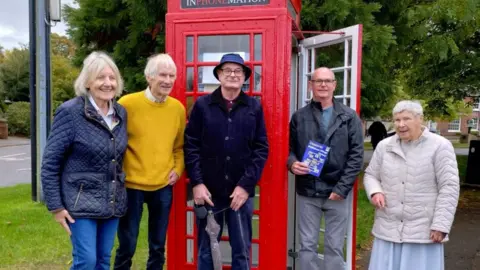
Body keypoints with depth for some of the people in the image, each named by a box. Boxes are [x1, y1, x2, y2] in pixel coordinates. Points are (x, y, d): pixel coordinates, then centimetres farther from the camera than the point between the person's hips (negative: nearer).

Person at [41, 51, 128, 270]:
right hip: (82, 203, -5)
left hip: (112, 202, 5)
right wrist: (55, 206, -10)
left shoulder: (120, 112, 4)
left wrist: (119, 189, 13)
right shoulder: (70, 112, -12)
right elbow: (50, 163, -10)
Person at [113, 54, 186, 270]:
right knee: (127, 245, 9)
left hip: (163, 187, 4)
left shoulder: (178, 108, 2)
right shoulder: (127, 103, -11)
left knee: (158, 246, 16)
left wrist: (177, 169, 0)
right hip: (132, 185, -3)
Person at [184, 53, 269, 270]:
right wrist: (197, 182, -8)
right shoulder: (202, 105, 2)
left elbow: (261, 148, 0)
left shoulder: (254, 107, 4)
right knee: (206, 251, 12)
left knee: (241, 252, 11)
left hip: (241, 191, 1)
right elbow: (191, 146, 0)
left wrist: (246, 185, -8)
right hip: (208, 190, 0)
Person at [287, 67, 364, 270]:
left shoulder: (349, 117, 3)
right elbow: (289, 148, 9)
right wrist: (292, 163, -14)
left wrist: (342, 188, -10)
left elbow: (356, 155, -2)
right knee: (307, 246, 9)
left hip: (337, 191, -1)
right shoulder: (299, 117, 6)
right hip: (307, 192, 1)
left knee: (335, 248, 10)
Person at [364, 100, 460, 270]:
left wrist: (440, 225, -12)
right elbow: (370, 175, 13)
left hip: (424, 231, -3)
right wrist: (375, 192, -9)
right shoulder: (384, 146, 5)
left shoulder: (440, 146, -6)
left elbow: (449, 188, -8)